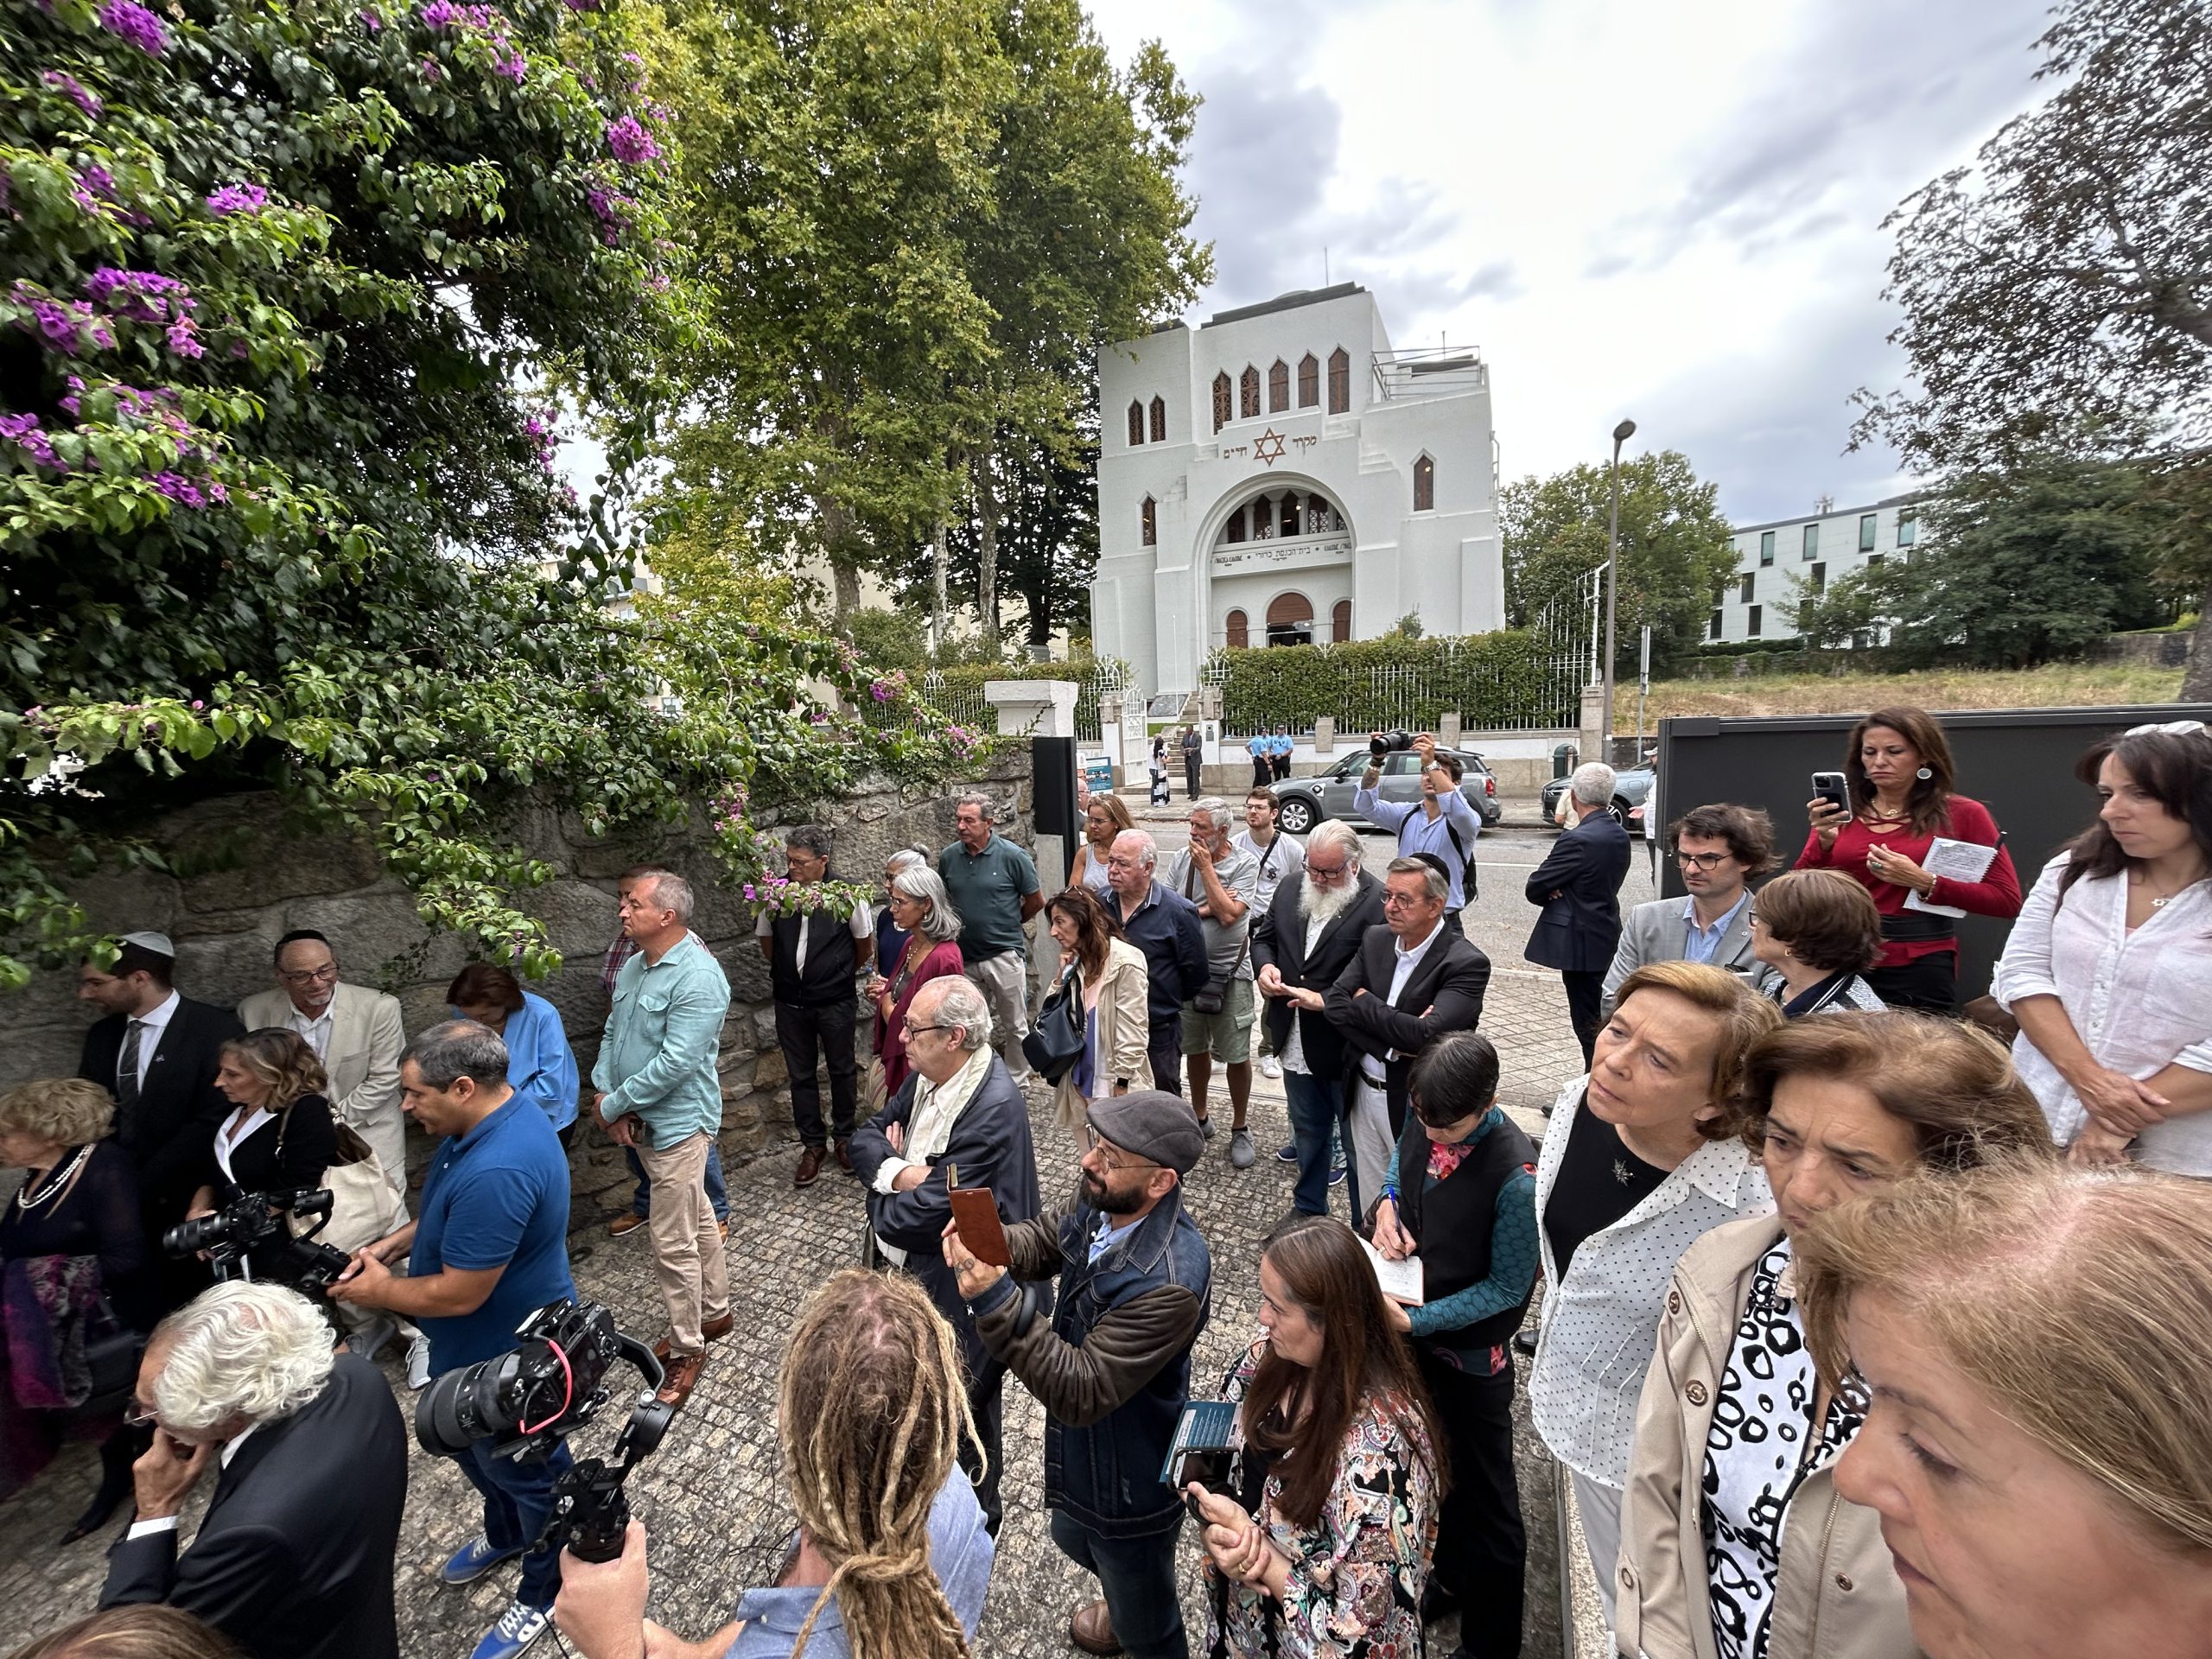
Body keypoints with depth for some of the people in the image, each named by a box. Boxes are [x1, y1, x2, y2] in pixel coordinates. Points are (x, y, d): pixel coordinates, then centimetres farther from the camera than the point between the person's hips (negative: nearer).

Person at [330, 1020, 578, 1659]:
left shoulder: (496, 1171, -41)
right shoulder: (488, 1119, -8)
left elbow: (459, 1294, -31)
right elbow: (449, 1215, 11)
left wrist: (381, 1293, -14)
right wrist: (390, 1245, -3)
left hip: (512, 1354, -9)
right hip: (476, 1344, 9)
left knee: (525, 1468, 15)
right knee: (475, 1449, 32)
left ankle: (546, 1594, 41)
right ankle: (505, 1534, 59)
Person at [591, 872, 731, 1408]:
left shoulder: (698, 977, -24)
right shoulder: (634, 966, 5)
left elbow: (676, 1062, -26)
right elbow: (613, 1033, 11)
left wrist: (614, 1105, -16)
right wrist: (603, 1091, -5)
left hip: (678, 1123, -9)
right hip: (641, 1119, 9)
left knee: (673, 1242, 0)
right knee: (697, 1220, 22)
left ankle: (686, 1349, 18)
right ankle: (714, 1312, 39)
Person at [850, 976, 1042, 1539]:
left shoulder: (995, 1107, -34)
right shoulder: (928, 1076, -6)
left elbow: (924, 1212, -31)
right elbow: (866, 1137, 1)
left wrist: (882, 1204, -11)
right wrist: (898, 1171, -20)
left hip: (961, 1293, -8)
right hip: (911, 1274, 8)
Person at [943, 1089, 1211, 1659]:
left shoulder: (1170, 1283, -41)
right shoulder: (1102, 1207, -19)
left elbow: (1081, 1393, -37)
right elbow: (1042, 1241, -2)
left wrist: (994, 1297, -45)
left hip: (1129, 1486, -8)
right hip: (1081, 1455, 8)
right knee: (1071, 1536, 37)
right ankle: (1123, 1604, 66)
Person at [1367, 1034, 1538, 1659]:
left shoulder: (1515, 1177, -33)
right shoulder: (1425, 1116, -16)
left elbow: (1507, 1287, -21)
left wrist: (1417, 1320, -24)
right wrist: (1388, 1203, -13)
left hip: (1472, 1353, -6)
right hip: (1415, 1332, 6)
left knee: (1483, 1491, 18)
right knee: (1437, 1466, 29)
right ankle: (1450, 1575, 57)